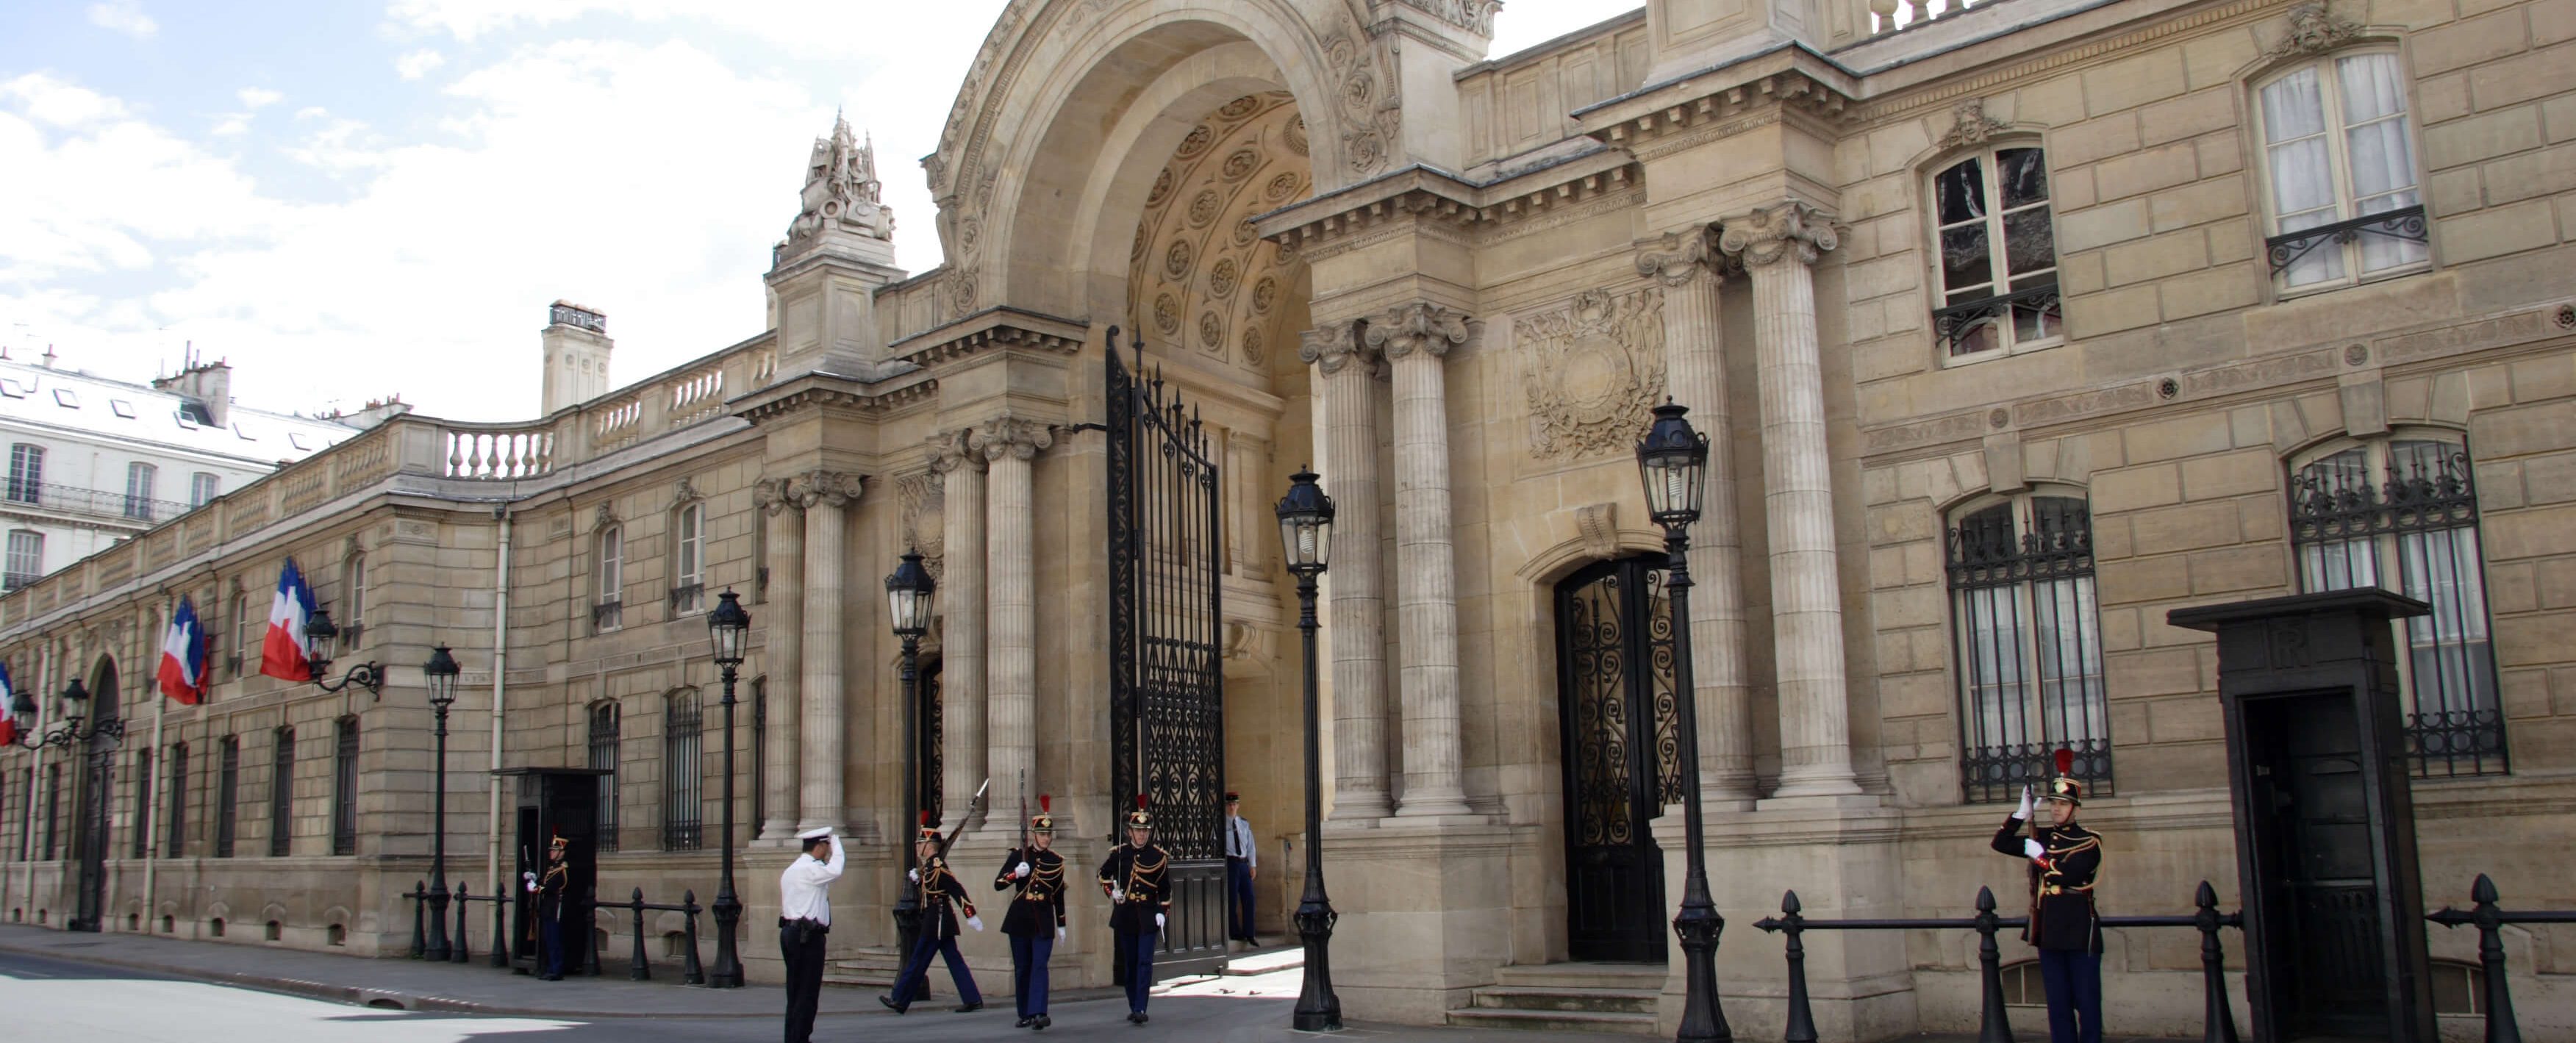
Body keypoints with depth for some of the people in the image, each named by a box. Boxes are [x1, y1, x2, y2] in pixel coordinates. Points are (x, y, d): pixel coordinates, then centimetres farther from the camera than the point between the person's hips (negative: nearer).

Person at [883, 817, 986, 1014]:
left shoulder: (937, 866, -18)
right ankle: (973, 1000, 8)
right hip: (941, 922, 10)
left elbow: (958, 890, -23)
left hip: (936, 922, -10)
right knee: (954, 961, 9)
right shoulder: (931, 865, 13)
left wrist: (971, 915, -26)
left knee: (918, 960, 0)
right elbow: (928, 886, 23)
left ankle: (900, 1001, 9)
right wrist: (915, 878, 2)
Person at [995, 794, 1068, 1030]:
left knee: (1040, 965, -12)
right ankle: (1025, 1015, 17)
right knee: (1021, 968, 6)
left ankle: (1039, 1013, -20)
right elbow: (998, 884, -2)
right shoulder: (1018, 855, 1)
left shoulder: (1056, 861, 6)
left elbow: (1059, 895, 12)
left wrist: (1061, 925, 12)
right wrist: (1016, 874, -20)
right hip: (1020, 918, 0)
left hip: (1044, 920, 0)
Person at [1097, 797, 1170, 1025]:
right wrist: (1111, 891, -2)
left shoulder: (1159, 857, -2)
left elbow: (1165, 889, 4)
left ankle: (1141, 1009, -11)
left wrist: (1162, 911, -6)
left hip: (1148, 916, -2)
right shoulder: (1119, 853, 0)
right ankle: (1133, 1007, 19)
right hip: (1125, 915, 2)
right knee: (1129, 963, 9)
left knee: (1145, 962, -9)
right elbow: (1103, 875, 14)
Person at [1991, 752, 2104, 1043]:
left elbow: (2071, 874, -19)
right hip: (2048, 932, 5)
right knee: (2058, 1004, 8)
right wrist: (2023, 812, -3)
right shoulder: (2041, 837, 12)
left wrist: (2040, 856, -11)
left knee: (2087, 1002, -1)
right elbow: (2001, 843, 5)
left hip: (2080, 932, -5)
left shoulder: (2089, 842, -4)